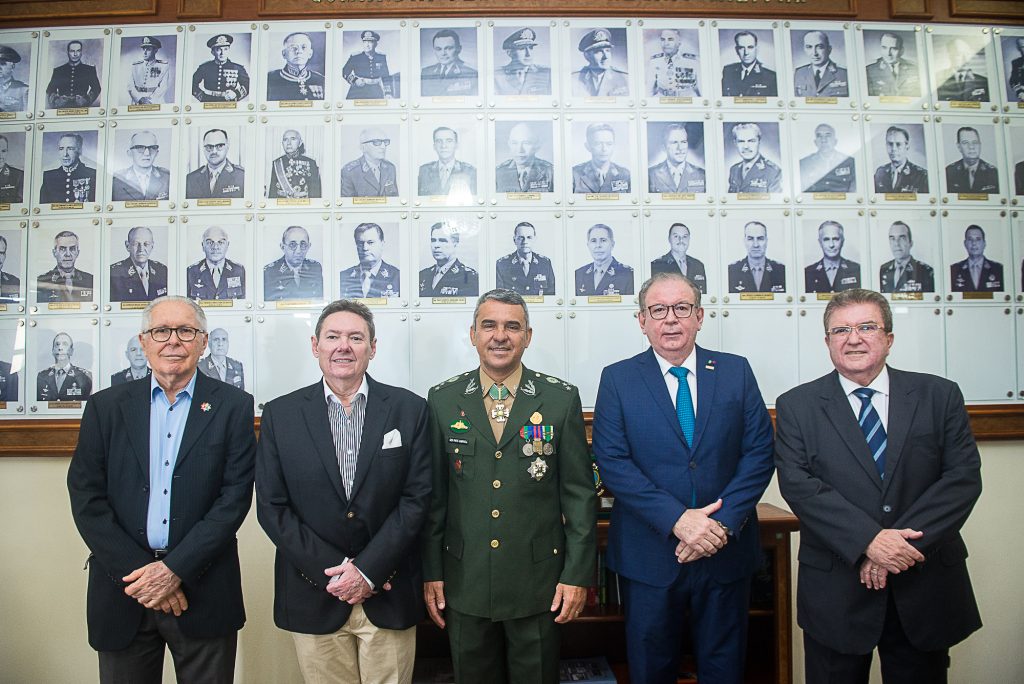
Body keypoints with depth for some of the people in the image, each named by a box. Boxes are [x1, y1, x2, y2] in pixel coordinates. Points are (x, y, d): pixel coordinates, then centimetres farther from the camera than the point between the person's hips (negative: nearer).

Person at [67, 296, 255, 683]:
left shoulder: (233, 407, -1)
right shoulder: (106, 407, 5)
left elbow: (235, 497, -7)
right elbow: (86, 498, -1)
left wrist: (175, 569, -13)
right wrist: (137, 572, -9)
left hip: (202, 590, -1)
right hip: (122, 592, 2)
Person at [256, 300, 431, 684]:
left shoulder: (410, 409, -2)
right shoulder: (280, 415, 0)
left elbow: (417, 498, -5)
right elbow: (272, 508, -2)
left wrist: (368, 570, -11)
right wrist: (330, 571, -9)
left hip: (389, 596, 0)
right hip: (313, 596, 1)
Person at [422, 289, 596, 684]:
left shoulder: (562, 399, -3)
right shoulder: (443, 400, 0)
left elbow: (579, 492, -2)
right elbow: (433, 493, 3)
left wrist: (578, 574, -4)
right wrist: (431, 573, 3)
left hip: (539, 582, -1)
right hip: (465, 582, 1)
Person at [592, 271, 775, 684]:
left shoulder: (736, 371, 2)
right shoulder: (617, 379, -3)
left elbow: (759, 453, -3)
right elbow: (611, 462, -11)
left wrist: (723, 523, -15)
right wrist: (677, 519, -19)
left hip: (726, 551, 2)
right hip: (648, 554, -1)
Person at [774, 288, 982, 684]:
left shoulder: (939, 396, 3)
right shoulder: (796, 406, -1)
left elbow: (964, 475, -5)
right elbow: (797, 484, -11)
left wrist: (905, 541, -16)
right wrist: (868, 540, -21)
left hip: (927, 587, 2)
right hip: (835, 590, -1)